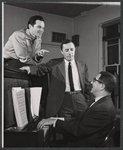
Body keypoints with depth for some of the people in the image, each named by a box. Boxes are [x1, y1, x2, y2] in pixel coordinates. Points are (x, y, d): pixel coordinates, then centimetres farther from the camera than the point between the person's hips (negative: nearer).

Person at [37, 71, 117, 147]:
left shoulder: (103, 109, -26)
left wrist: (55, 122, -18)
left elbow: (78, 130, -26)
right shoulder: (102, 101, 7)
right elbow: (81, 119, 9)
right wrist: (59, 120, 0)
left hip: (83, 144, -9)